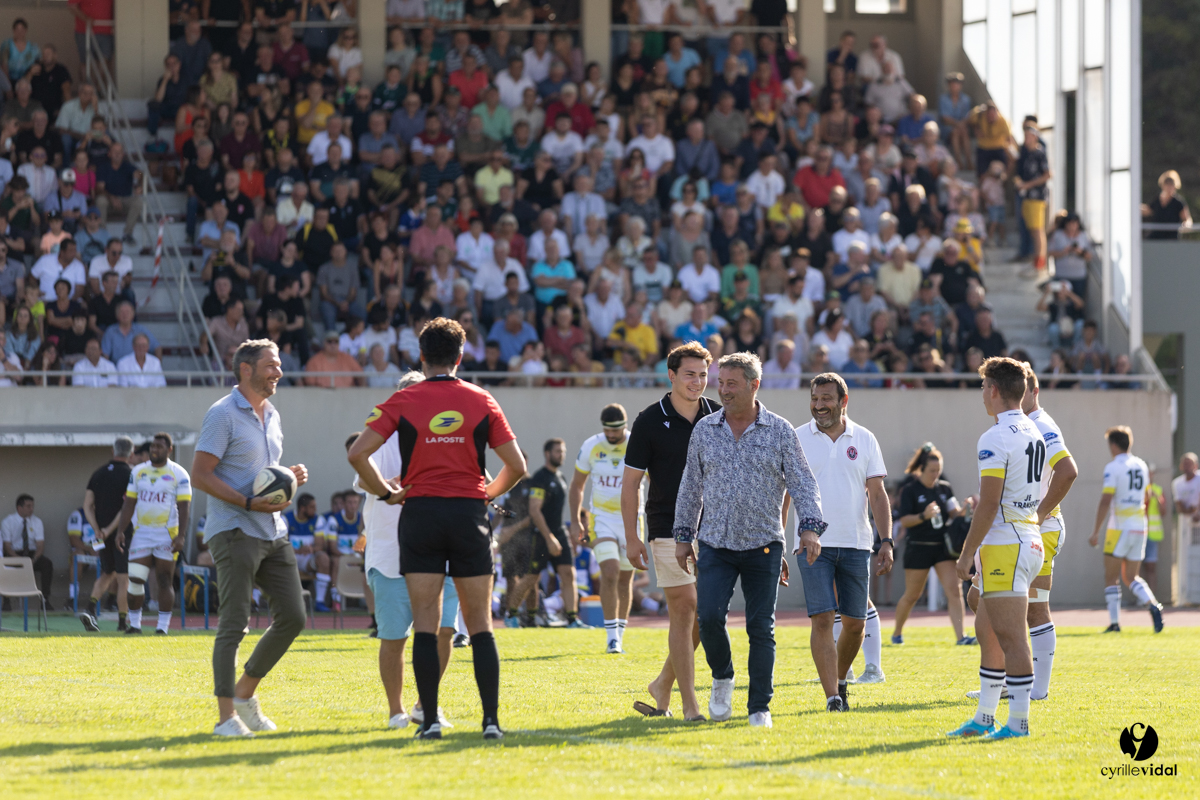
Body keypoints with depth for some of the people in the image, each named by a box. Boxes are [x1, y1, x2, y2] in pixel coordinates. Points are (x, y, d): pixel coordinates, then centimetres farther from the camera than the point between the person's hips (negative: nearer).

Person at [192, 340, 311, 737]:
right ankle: (226, 716, -5)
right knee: (234, 623, -9)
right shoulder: (223, 415, -8)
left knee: (292, 617, 5)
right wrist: (249, 503, -20)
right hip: (234, 531, -8)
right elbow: (200, 475, -13)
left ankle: (245, 694, 20)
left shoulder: (271, 416, 17)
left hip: (273, 533, 8)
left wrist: (291, 477, 6)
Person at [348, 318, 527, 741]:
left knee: (425, 623, 0)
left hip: (421, 513, -1)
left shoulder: (404, 401, 0)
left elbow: (357, 453, -8)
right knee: (480, 625, 5)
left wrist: (385, 493, 5)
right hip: (469, 514, 1)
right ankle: (491, 719, 0)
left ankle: (430, 720, -5)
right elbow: (516, 465, 3)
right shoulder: (480, 401, 4)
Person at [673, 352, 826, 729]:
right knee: (709, 616, -14)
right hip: (715, 544, 1)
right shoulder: (705, 430, 7)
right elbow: (691, 486, 14)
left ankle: (760, 707, 7)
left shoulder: (779, 431, 1)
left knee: (761, 627, -1)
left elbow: (802, 483, -1)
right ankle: (722, 677, 13)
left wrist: (810, 527, -16)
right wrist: (683, 536, 13)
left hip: (763, 546, -1)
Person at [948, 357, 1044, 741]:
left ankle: (1018, 721, -10)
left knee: (1011, 637, -9)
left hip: (1004, 546, -10)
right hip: (1030, 539, 10)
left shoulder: (996, 439, -15)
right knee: (986, 631, 17)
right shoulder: (1034, 434, 14)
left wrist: (967, 553, -13)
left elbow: (989, 503, -18)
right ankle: (984, 717, 21)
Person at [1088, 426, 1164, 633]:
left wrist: (1096, 531, -13)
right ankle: (1153, 605, -14)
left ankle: (1114, 622, -2)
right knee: (1131, 577, 11)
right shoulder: (1141, 466, 11)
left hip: (1119, 528, -6)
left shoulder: (1113, 467, -10)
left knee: (1111, 578, 3)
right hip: (1139, 528, 6)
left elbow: (1105, 502, -16)